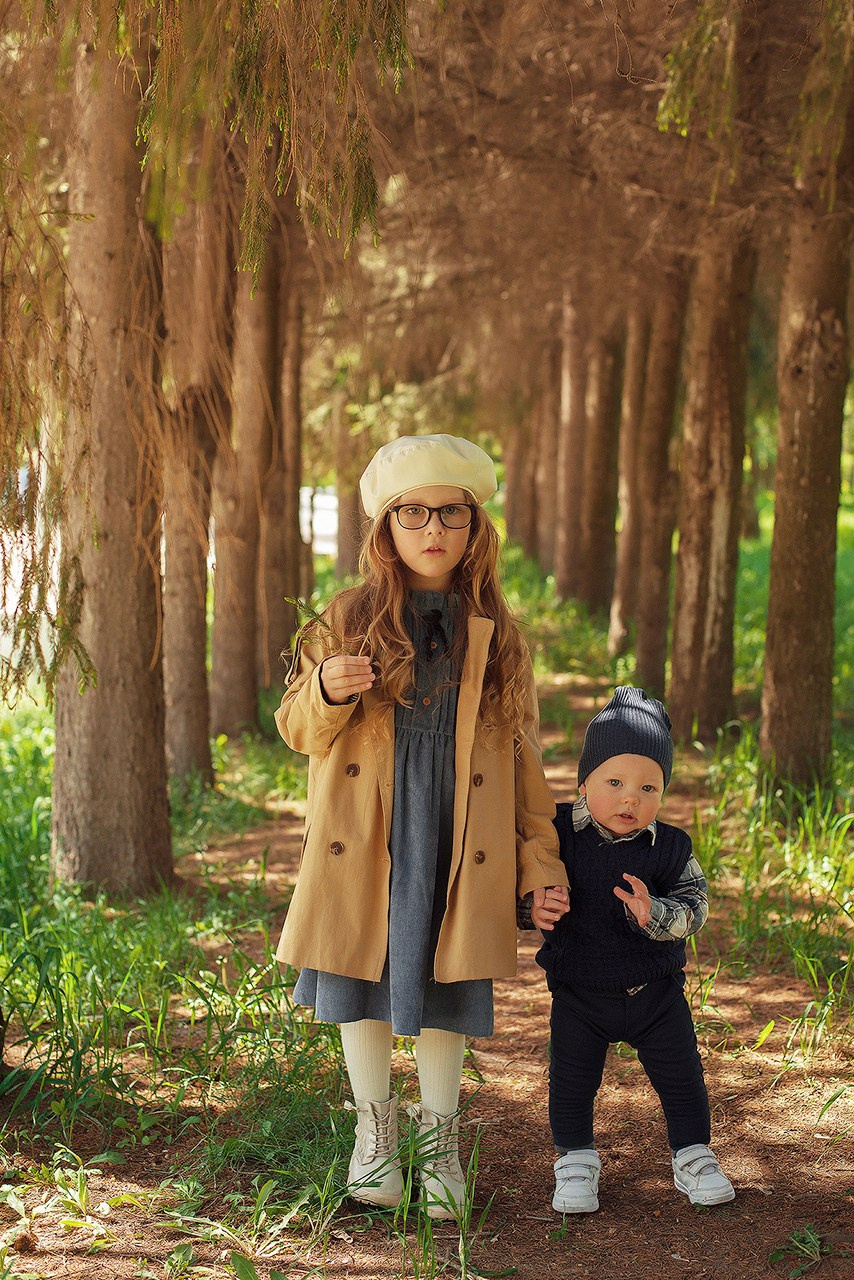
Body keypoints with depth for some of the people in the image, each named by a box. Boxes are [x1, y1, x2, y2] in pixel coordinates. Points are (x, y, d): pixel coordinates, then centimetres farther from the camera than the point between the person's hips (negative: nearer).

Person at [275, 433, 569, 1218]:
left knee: (446, 991, 6)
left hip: (457, 852, 0)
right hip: (362, 846, 0)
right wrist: (327, 690, -18)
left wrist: (542, 865, 3)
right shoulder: (350, 620, 3)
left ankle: (440, 1141, 25)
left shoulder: (495, 633, 5)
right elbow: (299, 730, 5)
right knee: (363, 982, 10)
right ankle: (375, 1129, 31)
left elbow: (522, 757, 7)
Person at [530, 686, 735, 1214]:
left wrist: (653, 913, -34)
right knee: (572, 1084, 7)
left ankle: (694, 1156, 30)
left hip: (656, 992, 1)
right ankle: (576, 1160, 27)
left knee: (682, 1079, 10)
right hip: (579, 992, -1)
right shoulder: (559, 834, -12)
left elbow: (694, 908, -14)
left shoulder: (671, 847, -9)